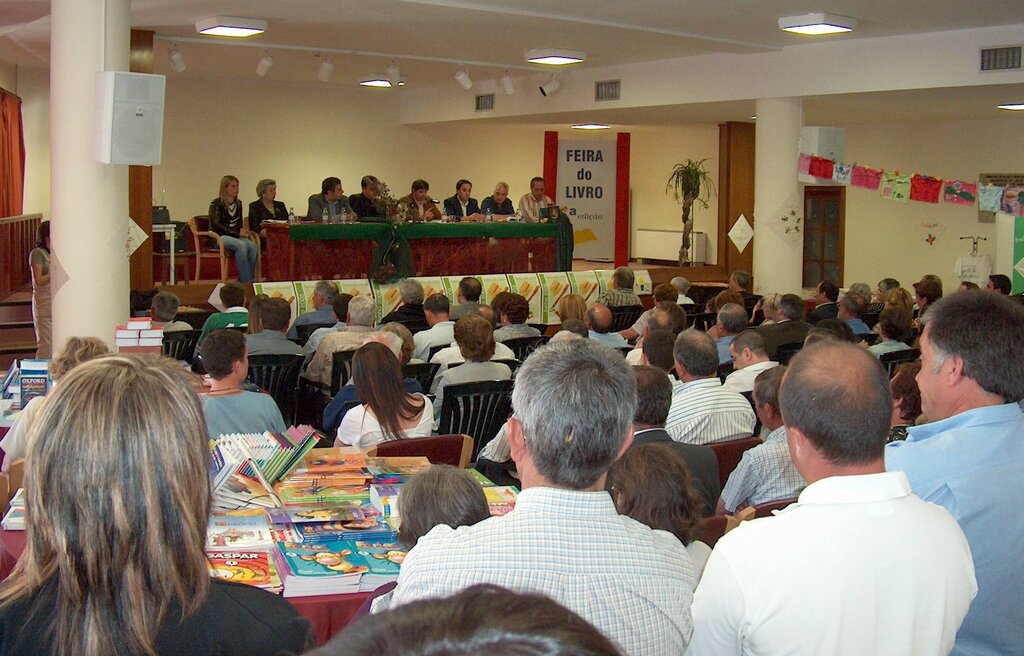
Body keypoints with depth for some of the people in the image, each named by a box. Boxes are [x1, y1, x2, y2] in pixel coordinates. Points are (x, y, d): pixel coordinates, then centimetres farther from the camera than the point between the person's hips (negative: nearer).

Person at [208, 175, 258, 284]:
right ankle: (245, 281, -33)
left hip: (236, 236, 6)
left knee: (252, 246, -27)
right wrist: (237, 234, -15)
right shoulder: (216, 204, -4)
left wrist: (243, 231, 1)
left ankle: (250, 280, -25)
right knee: (241, 245, -35)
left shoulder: (238, 203, 16)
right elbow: (217, 226, -11)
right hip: (218, 237, -6)